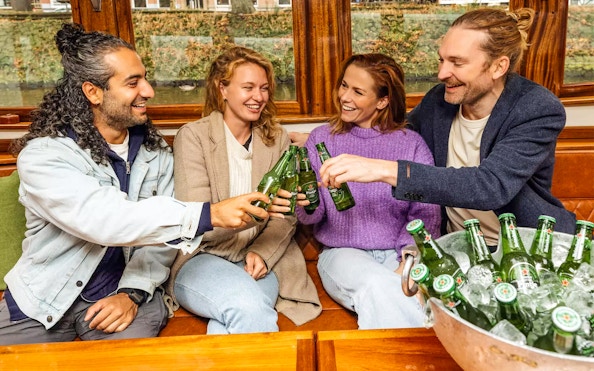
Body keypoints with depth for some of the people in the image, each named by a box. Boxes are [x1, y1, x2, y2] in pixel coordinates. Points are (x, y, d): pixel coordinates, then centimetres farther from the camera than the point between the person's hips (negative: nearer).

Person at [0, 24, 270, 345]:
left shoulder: (155, 152, -2)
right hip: (42, 301, -1)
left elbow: (159, 227, -2)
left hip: (124, 291, 2)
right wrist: (210, 214, -36)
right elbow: (104, 222, -31)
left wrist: (133, 293, -17)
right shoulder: (43, 155, -16)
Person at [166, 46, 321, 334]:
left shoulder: (277, 139, 10)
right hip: (201, 259, -2)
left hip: (260, 262, 3)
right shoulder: (193, 136, -3)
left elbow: (286, 215, 6)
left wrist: (262, 253, -13)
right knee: (250, 305, -32)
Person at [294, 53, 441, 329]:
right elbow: (313, 216, 3)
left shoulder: (412, 144, 4)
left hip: (397, 254, 0)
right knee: (378, 287, -32)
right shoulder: (322, 138, 5)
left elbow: (426, 213, -4)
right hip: (342, 252, 0)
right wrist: (307, 205, -21)